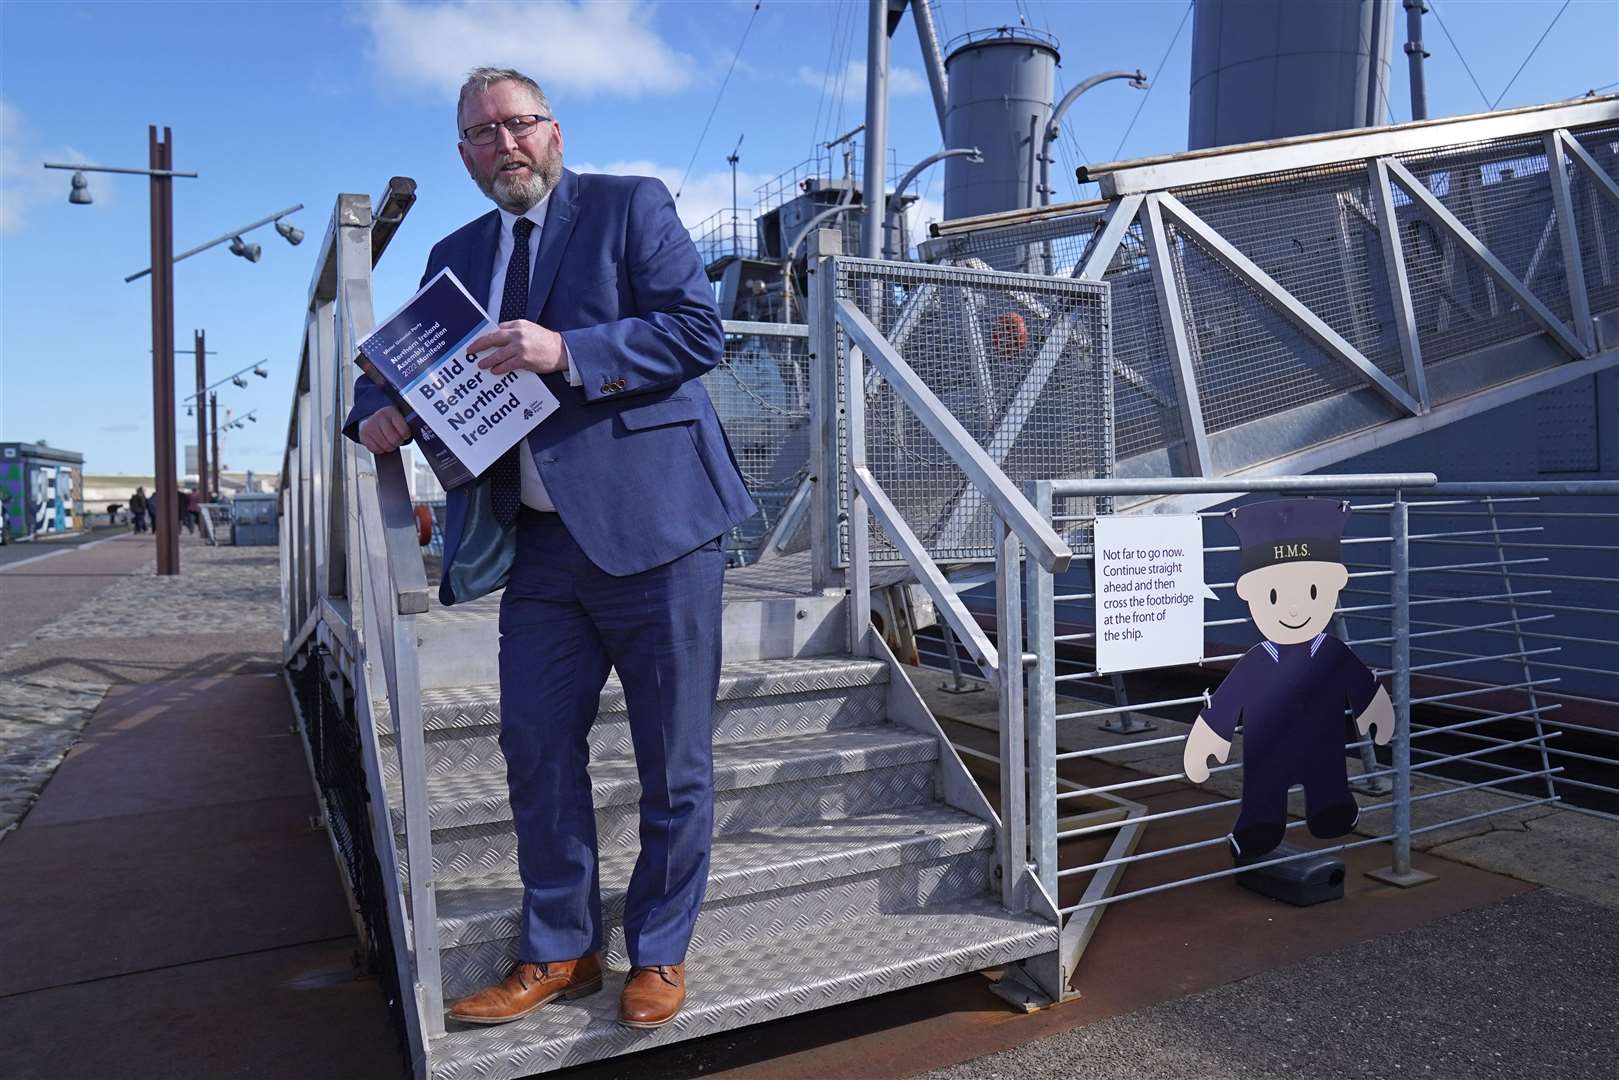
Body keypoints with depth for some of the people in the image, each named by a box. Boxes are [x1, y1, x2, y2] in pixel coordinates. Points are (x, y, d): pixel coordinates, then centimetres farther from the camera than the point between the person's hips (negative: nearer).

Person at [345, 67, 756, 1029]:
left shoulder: (631, 206, 2)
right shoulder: (457, 255, 18)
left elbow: (702, 331, -9)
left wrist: (566, 352, -20)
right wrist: (379, 412, -3)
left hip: (651, 527, -5)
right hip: (538, 544, 6)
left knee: (675, 761, 5)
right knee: (536, 749, 9)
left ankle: (661, 954, 24)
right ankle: (560, 952, 27)